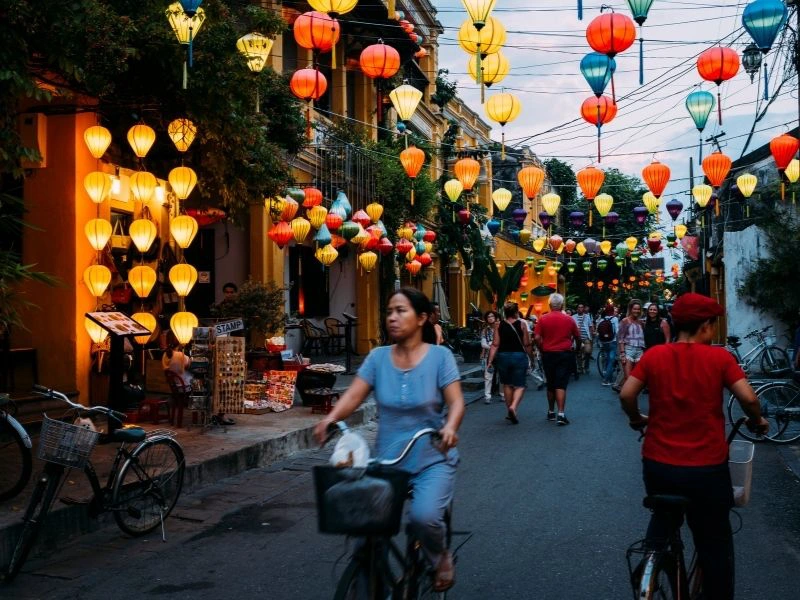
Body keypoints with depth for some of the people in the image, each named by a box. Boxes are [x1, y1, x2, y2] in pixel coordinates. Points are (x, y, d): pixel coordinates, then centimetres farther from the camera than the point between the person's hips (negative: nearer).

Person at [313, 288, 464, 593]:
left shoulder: (439, 355, -6)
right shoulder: (378, 357, 1)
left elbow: (456, 401, -14)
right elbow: (353, 395, -7)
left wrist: (450, 426, -35)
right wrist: (330, 418, -27)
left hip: (432, 459, -3)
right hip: (387, 460, 3)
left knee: (423, 515, -27)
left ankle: (441, 556, 9)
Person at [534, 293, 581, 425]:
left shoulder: (542, 319, -4)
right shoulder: (569, 319, -1)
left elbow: (537, 338, -8)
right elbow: (578, 337, 8)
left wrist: (542, 349, 8)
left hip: (548, 354, 1)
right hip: (565, 354, -1)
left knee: (550, 385, 14)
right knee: (561, 384, -4)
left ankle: (551, 412, 24)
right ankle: (561, 414, -14)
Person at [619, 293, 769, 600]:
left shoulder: (654, 355, -2)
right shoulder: (719, 357, -7)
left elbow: (626, 394, -7)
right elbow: (748, 398, -13)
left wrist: (636, 419, 12)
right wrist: (756, 422, 8)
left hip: (658, 463, 3)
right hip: (707, 467, -3)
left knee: (661, 521, 29)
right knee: (715, 543, 14)